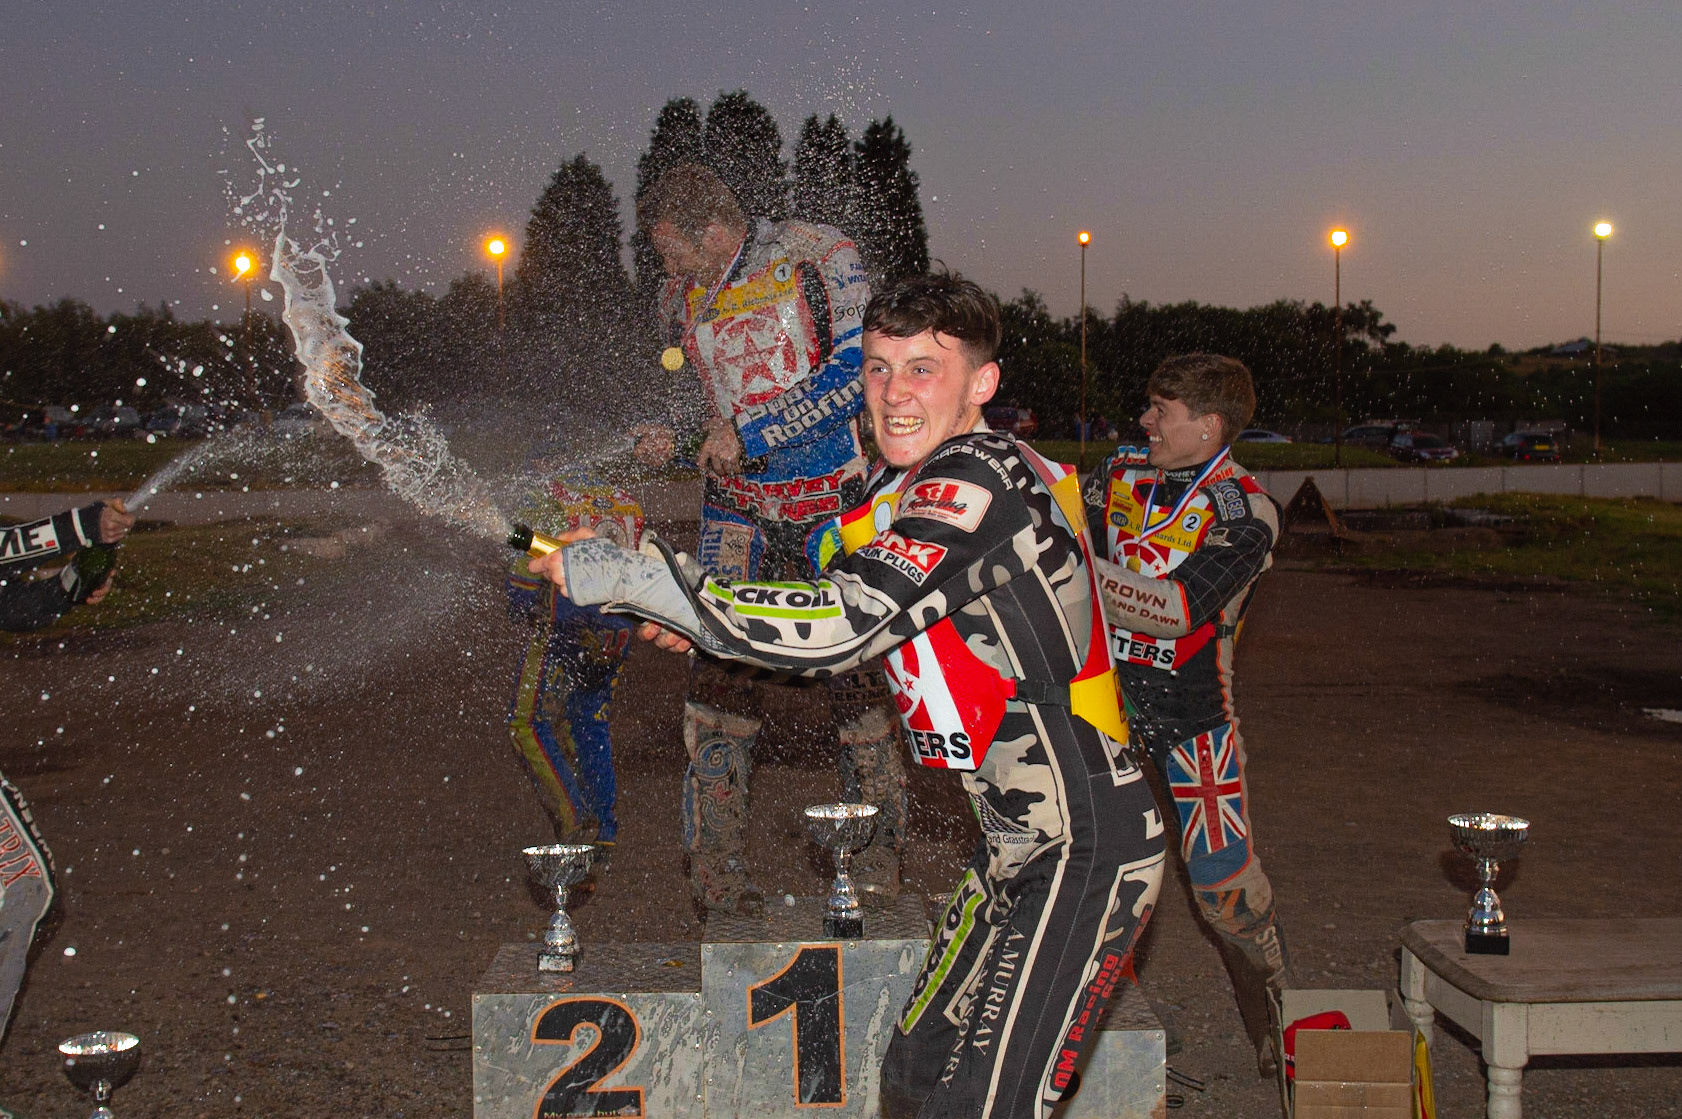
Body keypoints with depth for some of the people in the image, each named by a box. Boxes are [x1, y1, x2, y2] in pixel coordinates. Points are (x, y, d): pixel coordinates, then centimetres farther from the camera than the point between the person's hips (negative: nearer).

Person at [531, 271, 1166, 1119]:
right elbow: (865, 631, 23)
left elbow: (842, 625, -31)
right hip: (1019, 845, 10)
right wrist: (706, 629, 10)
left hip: (1082, 854, -10)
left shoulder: (975, 478, -20)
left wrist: (627, 575, -28)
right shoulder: (908, 486, 10)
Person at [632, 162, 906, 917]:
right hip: (737, 507, 4)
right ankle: (717, 867, 4)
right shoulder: (681, 299, 9)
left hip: (831, 500, -4)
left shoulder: (816, 258, -8)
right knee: (721, 665, -5)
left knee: (858, 669, -2)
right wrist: (667, 439, 0)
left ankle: (875, 858, 11)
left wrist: (750, 435, -19)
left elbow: (858, 369, -17)